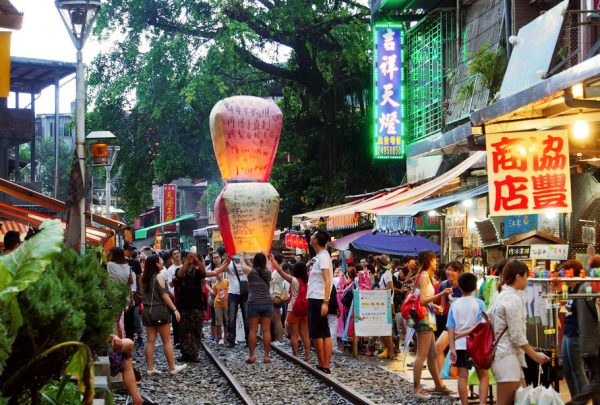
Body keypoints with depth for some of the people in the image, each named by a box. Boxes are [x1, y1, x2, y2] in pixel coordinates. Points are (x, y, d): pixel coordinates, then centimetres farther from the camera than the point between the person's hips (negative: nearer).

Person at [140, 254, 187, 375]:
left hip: (147, 311, 7)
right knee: (167, 341, 0)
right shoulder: (159, 277, -9)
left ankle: (150, 368, 6)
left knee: (150, 341, 6)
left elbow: (143, 295, 15)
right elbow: (164, 295, -13)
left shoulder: (145, 278, 11)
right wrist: (175, 310, -12)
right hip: (160, 310, -7)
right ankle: (172, 367, 3)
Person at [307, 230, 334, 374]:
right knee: (315, 333, 14)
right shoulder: (318, 257, 16)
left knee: (323, 333, -8)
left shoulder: (323, 257, -13)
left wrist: (325, 302, -28)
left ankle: (325, 367, -6)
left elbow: (327, 281, -21)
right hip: (313, 299, 10)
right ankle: (321, 364, 20)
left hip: (319, 300, -10)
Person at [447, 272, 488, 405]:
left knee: (463, 376, 6)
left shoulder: (454, 305, 1)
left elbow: (450, 329, -3)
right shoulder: (479, 303, -4)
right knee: (483, 376, 8)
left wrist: (452, 348, -4)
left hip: (460, 345, 1)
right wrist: (467, 333, -6)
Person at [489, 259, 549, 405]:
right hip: (508, 356, -10)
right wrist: (535, 355, -7)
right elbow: (517, 336, -16)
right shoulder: (514, 299, -14)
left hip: (502, 353, 10)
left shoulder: (501, 296, 14)